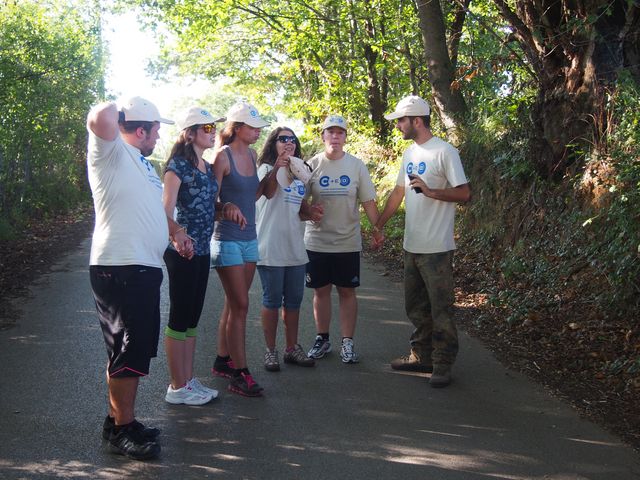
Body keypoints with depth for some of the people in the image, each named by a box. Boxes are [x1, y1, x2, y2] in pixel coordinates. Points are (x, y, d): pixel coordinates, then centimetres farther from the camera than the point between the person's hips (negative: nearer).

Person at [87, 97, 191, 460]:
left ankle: (121, 418, 29)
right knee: (129, 349, -5)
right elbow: (99, 120, -30)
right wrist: (114, 109, -8)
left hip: (145, 267, 10)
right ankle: (121, 429, 7)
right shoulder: (112, 152, -8)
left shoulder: (143, 162, 21)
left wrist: (176, 231, 18)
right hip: (119, 269, -10)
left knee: (137, 348, 16)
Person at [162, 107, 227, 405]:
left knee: (192, 318, 13)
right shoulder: (178, 165, -10)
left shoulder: (207, 167, 14)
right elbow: (166, 209, -16)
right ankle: (177, 388, 7)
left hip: (202, 250, 8)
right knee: (179, 319, -1)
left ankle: (189, 380, 21)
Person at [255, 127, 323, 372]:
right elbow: (267, 192, -28)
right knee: (272, 301, 1)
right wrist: (277, 169, -48)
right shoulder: (267, 169, -5)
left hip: (295, 248, 6)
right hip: (271, 248, -6)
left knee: (294, 300, 11)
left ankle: (292, 348, 21)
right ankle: (270, 351, 10)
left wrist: (311, 214, 0)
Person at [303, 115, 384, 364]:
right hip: (317, 242, 0)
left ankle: (347, 343, 13)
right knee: (321, 291, 9)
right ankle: (322, 339, 22)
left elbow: (368, 201, 2)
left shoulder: (356, 165, 1)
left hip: (348, 242, 0)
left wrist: (378, 229, -6)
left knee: (347, 291, 5)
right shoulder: (312, 165, -1)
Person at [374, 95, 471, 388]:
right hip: (411, 245, 8)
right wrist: (378, 224, 18)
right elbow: (398, 192, 19)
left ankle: (443, 364, 7)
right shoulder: (409, 153, 12)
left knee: (440, 308, -2)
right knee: (416, 306, 16)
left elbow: (464, 193, -15)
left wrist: (430, 191, -26)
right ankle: (421, 356, 28)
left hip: (437, 248, -8)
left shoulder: (444, 152, -12)